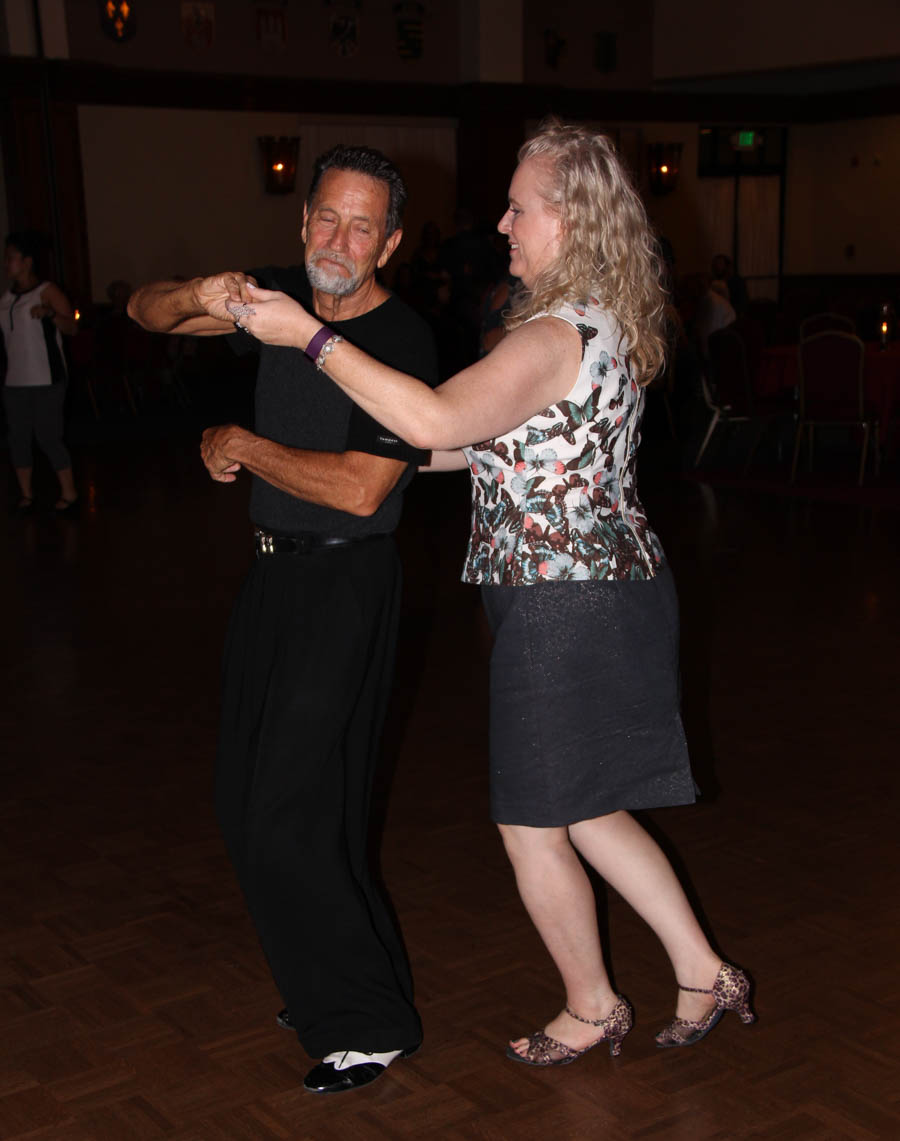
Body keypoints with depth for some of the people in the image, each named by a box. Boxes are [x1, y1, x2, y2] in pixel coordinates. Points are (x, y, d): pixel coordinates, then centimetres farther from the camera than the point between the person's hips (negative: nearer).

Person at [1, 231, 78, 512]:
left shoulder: (47, 291, -6)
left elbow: (72, 328, -11)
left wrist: (50, 313, -27)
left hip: (46, 379, -6)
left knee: (48, 436, -7)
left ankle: (68, 492, 4)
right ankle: (26, 493, 16)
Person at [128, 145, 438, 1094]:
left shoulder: (402, 342, -17)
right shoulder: (280, 298, 4)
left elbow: (358, 489, -25)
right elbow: (143, 312, 11)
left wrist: (240, 445, -14)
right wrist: (196, 296, -13)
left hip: (344, 586, -8)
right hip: (273, 573, 8)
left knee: (288, 819, -8)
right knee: (249, 799, 16)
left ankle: (368, 1026, 9)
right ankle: (330, 982, 33)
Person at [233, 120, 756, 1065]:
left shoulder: (555, 338, -22)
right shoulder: (608, 327, 11)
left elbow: (437, 420, -37)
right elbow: (517, 444, 19)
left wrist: (308, 335, -32)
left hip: (564, 611, -10)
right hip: (616, 592, 10)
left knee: (532, 828, 9)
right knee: (588, 812, 21)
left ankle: (591, 1009, 29)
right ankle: (704, 975, 29)